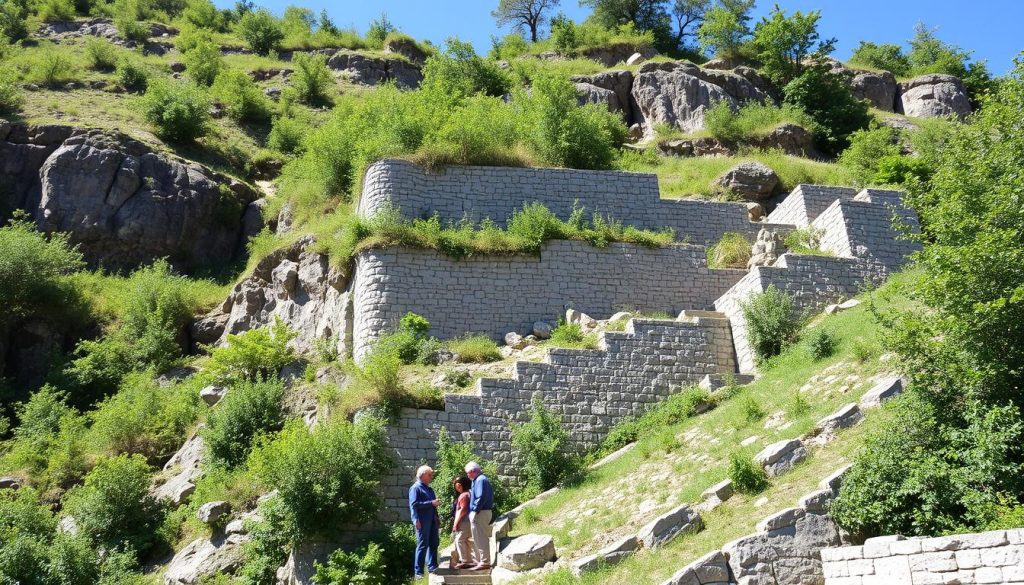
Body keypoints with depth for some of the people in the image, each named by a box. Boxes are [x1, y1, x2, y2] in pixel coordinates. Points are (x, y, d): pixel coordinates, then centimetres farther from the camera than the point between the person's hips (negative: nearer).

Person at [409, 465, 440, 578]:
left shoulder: (429, 489, 19)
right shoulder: (415, 488, -5)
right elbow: (414, 504, -16)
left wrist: (437, 517, 15)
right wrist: (431, 503, -21)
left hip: (432, 520, 8)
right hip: (423, 521, -8)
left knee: (434, 544, 10)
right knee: (422, 546, -4)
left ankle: (432, 567, 20)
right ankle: (418, 572, 1)